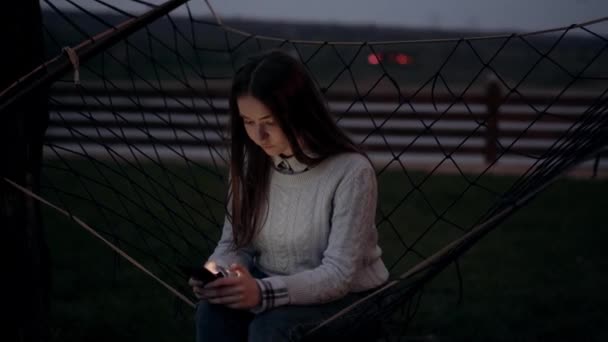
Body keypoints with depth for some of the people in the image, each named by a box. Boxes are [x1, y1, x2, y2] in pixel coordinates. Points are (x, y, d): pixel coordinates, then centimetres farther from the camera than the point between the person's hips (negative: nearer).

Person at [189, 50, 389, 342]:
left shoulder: (350, 172, -22)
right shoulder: (250, 163, -4)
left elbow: (339, 274, -24)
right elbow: (234, 243, 3)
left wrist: (264, 292, -38)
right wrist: (219, 273, -22)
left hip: (346, 299, -5)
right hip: (268, 285, 5)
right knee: (214, 310, -26)